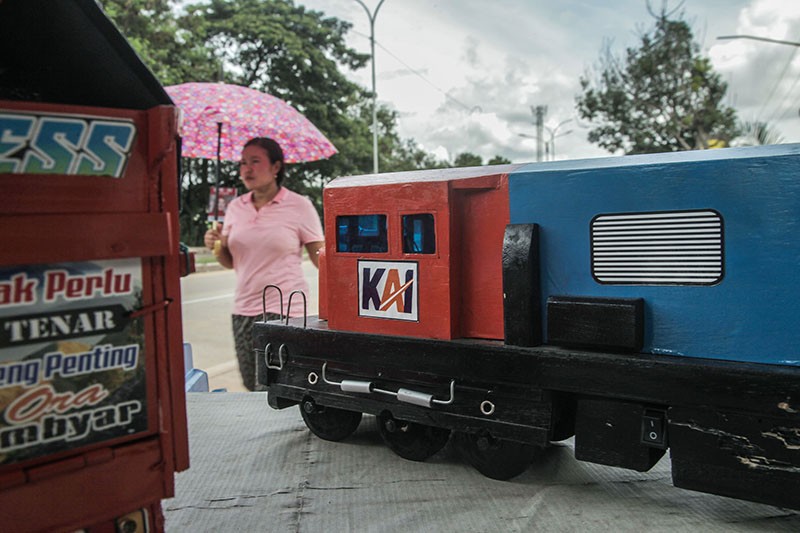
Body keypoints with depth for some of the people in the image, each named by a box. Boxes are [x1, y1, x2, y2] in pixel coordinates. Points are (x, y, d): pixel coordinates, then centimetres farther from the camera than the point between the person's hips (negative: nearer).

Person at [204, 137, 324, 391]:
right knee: (253, 388, 11)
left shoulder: (299, 206, -4)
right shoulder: (235, 207, 10)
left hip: (286, 311, -5)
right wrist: (217, 246, -3)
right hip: (244, 311, 5)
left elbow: (320, 258, -3)